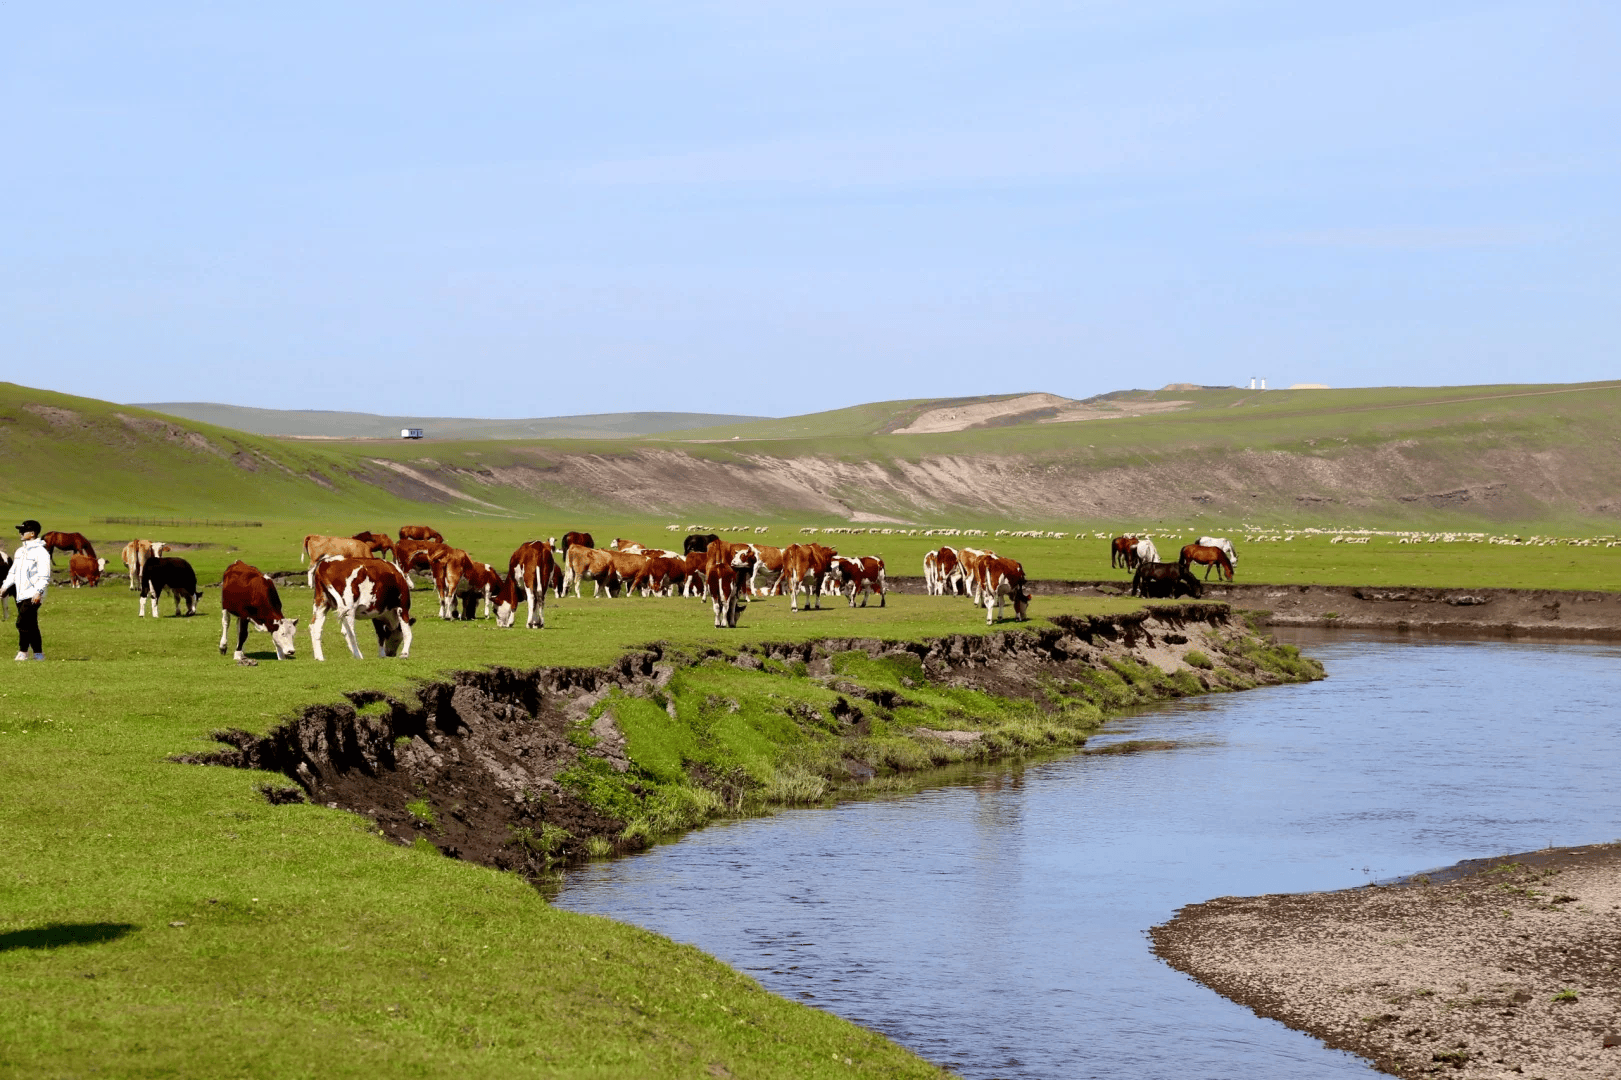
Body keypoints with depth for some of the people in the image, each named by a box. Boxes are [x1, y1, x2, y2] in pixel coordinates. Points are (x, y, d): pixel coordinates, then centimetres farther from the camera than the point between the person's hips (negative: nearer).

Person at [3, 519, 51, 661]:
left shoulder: (40, 552, -8)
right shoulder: (20, 551, 18)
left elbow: (45, 575, -15)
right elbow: (13, 571, 24)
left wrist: (39, 592, -24)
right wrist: (5, 586, 12)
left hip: (33, 596, -8)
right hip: (21, 595, 8)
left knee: (23, 623, -14)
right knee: (31, 625, 8)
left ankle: (23, 653, -9)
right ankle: (38, 654, 12)